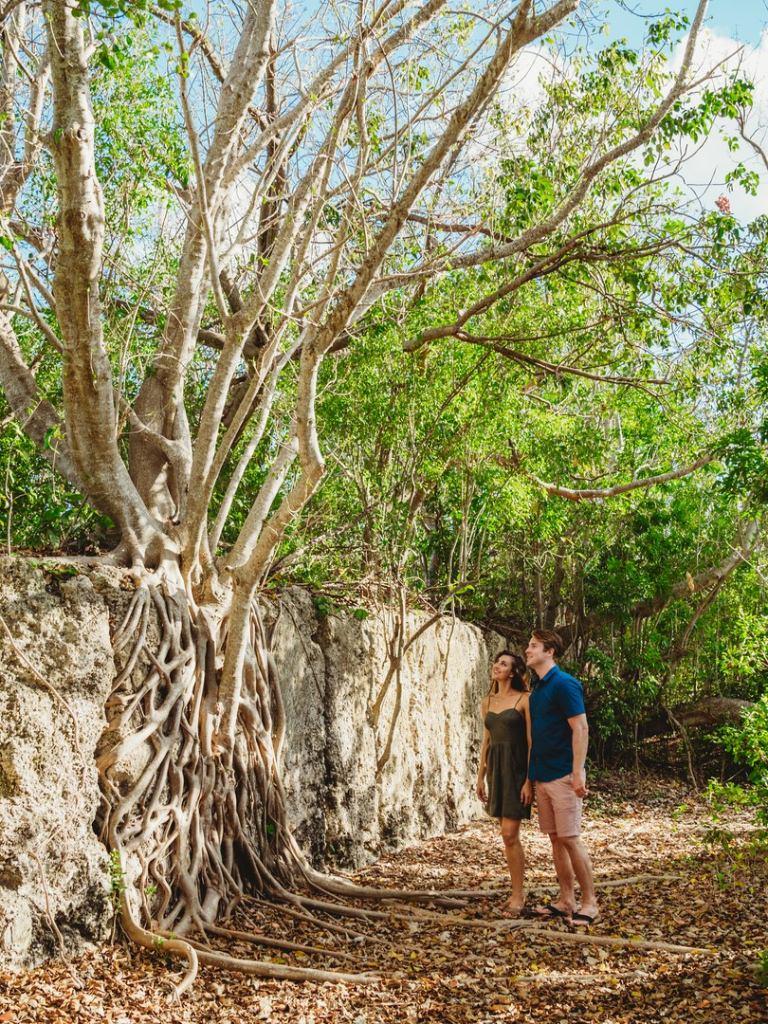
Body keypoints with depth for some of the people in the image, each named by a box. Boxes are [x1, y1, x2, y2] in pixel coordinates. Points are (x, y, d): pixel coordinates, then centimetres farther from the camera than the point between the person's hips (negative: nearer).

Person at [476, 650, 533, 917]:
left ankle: (518, 894, 1)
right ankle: (517, 891, 19)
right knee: (508, 834, 10)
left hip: (516, 768, -6)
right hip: (495, 768, 6)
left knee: (510, 834, -10)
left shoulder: (524, 700, -7)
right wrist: (480, 777, 14)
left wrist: (529, 779, -14)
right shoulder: (487, 702, 11)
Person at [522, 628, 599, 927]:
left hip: (563, 776, -8)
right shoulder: (538, 689, 13)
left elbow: (581, 729, -17)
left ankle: (589, 903, 6)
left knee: (570, 839, -4)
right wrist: (529, 779, 18)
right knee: (556, 839, 11)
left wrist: (577, 774, -21)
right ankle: (566, 901, 18)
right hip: (542, 777, 8)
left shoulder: (564, 684, -13)